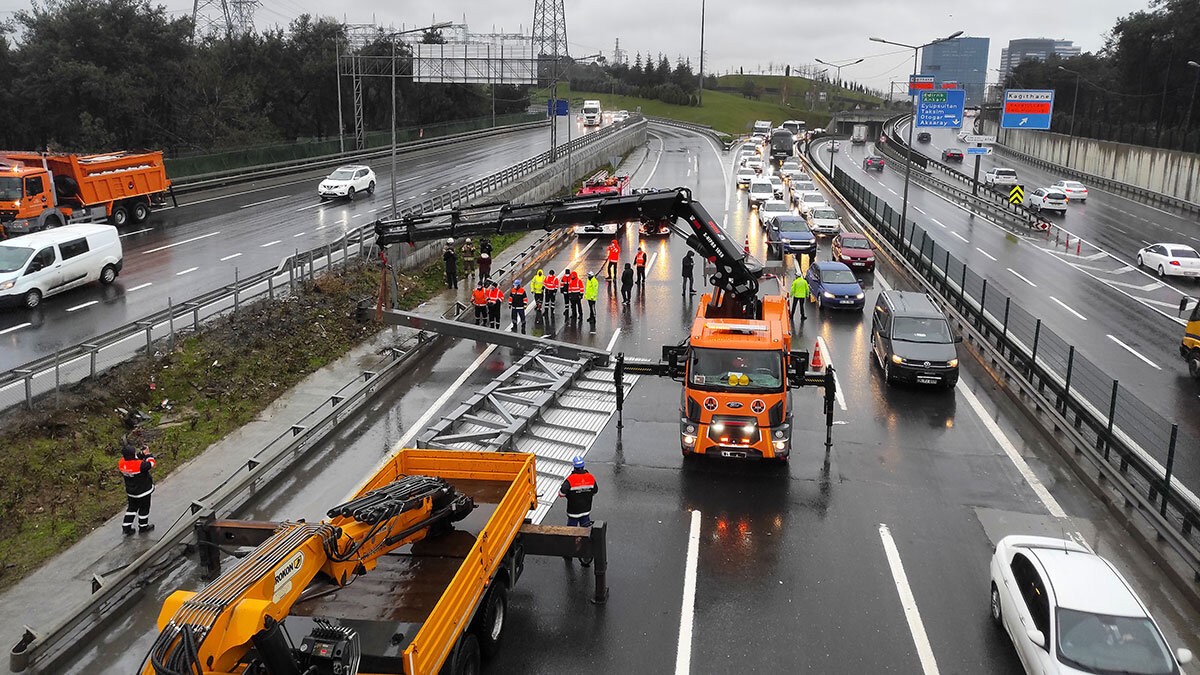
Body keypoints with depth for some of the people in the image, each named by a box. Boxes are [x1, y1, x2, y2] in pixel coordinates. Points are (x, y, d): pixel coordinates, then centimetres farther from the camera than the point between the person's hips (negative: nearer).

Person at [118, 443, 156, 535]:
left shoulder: (121, 463, -14)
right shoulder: (139, 465, -33)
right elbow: (150, 464, -16)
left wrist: (142, 453, -3)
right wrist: (148, 454, -3)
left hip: (130, 492, 6)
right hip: (143, 491, -6)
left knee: (132, 507, 24)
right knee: (144, 508, 15)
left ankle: (126, 527, 27)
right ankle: (143, 526, 32)